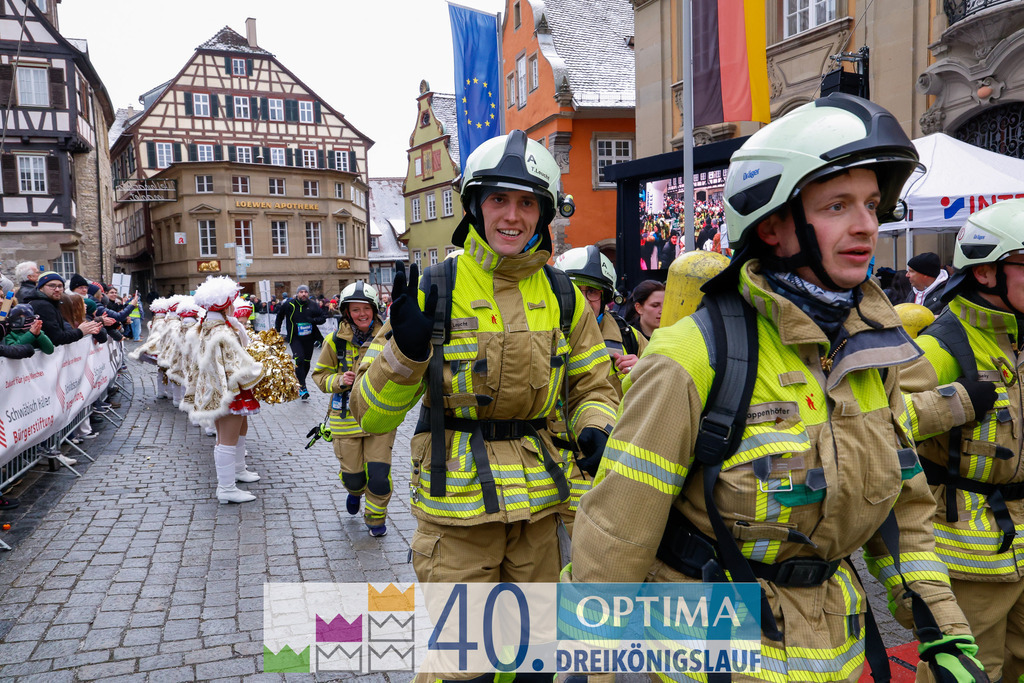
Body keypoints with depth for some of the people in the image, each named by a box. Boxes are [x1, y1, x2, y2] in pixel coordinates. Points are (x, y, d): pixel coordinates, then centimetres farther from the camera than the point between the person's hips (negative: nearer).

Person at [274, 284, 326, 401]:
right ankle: (302, 388, -16)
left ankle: (300, 382, 30)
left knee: (306, 362, 9)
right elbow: (279, 316, 14)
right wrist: (277, 330, 15)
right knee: (299, 360, -19)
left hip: (309, 338, 3)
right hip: (295, 338, -3)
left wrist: (313, 320, -14)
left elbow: (323, 318, 5)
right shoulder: (289, 304, -3)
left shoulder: (313, 305, -1)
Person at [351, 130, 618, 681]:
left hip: (540, 504, 4)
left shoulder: (563, 297, 3)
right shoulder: (431, 291, -8)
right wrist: (405, 349, -27)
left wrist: (596, 431, -9)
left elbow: (591, 387, 13)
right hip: (456, 507, -3)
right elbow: (371, 414, -8)